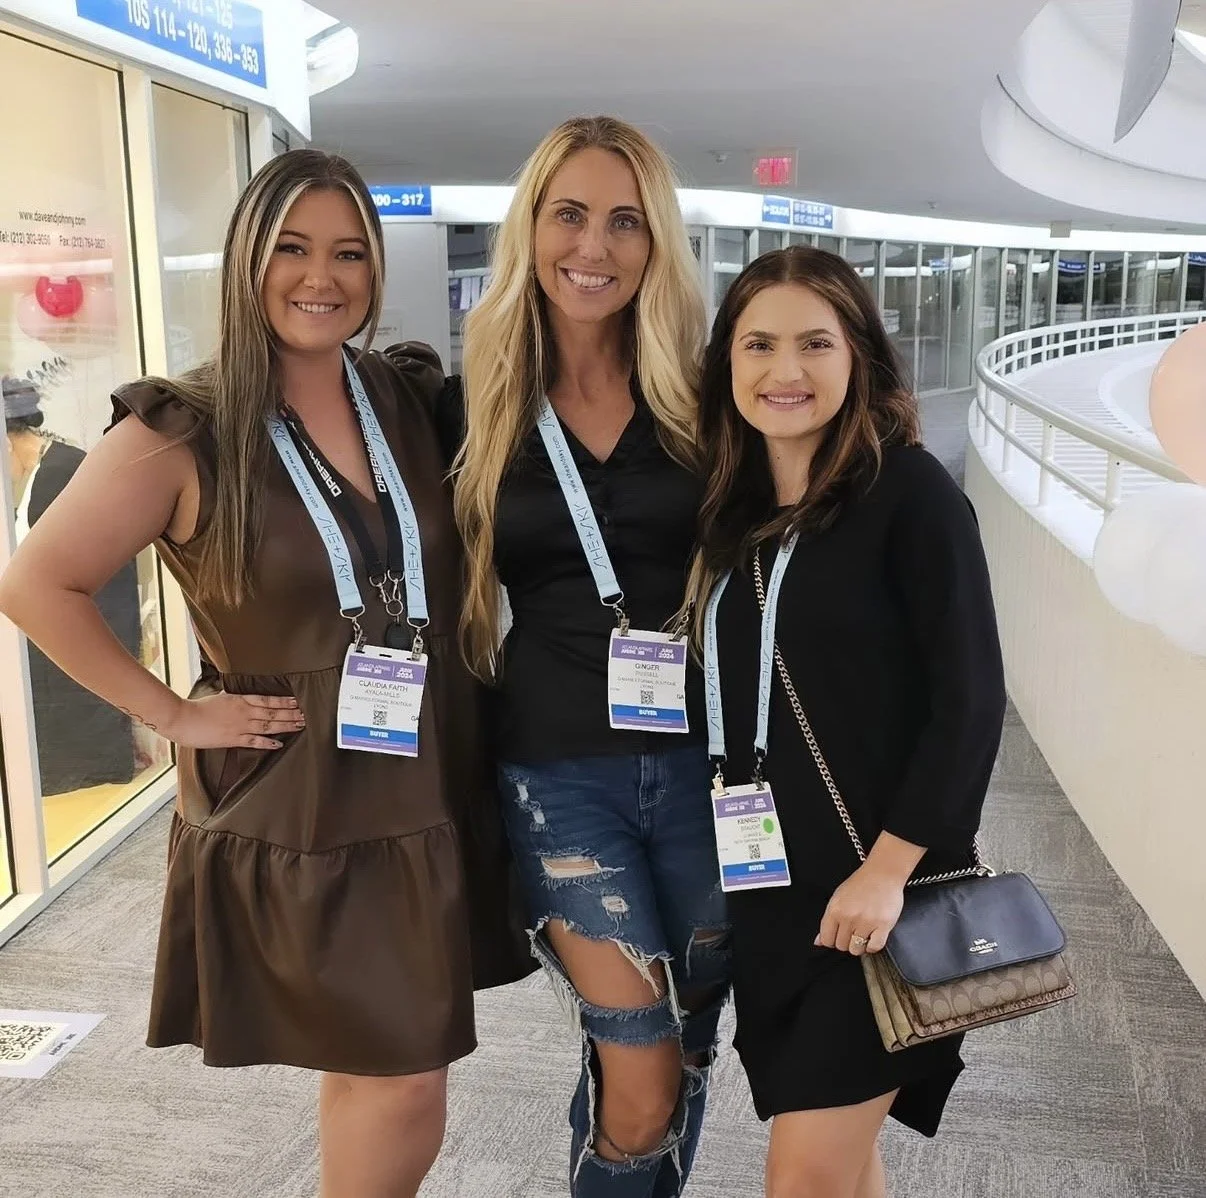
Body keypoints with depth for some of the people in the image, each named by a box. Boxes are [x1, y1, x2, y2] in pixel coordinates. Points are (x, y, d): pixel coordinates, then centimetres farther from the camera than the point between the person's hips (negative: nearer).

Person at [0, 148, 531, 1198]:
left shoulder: (412, 400, 3)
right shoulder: (184, 433, -10)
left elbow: (468, 566, 15)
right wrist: (173, 716, -10)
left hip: (431, 794, 5)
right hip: (294, 812, -4)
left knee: (382, 1068, 16)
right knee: (403, 1083, 5)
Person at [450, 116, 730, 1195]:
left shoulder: (697, 396, 1)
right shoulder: (482, 405, 0)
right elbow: (461, 594, 7)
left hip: (703, 759, 2)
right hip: (557, 772, -1)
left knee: (690, 1049, 17)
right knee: (641, 1080, -1)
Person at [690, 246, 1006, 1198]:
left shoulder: (910, 491, -10)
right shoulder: (732, 506, 8)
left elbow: (970, 700, -14)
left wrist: (888, 869, -18)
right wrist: (721, 856, 8)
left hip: (877, 887, -5)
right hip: (767, 888, 6)